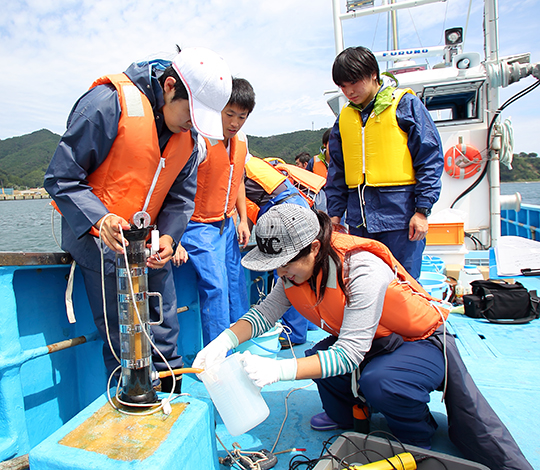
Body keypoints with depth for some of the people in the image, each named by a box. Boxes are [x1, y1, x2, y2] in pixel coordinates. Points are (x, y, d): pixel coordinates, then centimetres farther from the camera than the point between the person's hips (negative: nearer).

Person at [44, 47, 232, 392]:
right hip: (101, 239, -5)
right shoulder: (109, 103, -16)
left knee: (165, 334, 10)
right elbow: (62, 178, -13)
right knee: (123, 341, -2)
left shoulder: (189, 132, 3)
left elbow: (182, 195, 7)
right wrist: (100, 219, -28)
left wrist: (168, 236, -11)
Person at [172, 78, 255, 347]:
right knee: (215, 286, -12)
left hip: (227, 224, 7)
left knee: (236, 285, 9)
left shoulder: (241, 141, 5)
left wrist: (242, 220, 13)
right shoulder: (200, 140, -19)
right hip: (200, 225, -7)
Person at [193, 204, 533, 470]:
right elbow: (265, 312, -10)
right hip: (372, 344, 6)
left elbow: (349, 354, -38)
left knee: (379, 383, -33)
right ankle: (345, 415, 16)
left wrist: (279, 369, -45)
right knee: (319, 357, -19)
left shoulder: (362, 270, -36)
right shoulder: (297, 269, -13)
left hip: (423, 343, -6)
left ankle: (421, 440, 2)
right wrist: (225, 341, -27)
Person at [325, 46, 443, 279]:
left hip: (400, 213, -4)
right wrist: (334, 214, 11)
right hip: (359, 218, 5)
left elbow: (430, 157, -3)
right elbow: (337, 171, 18)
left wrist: (422, 210, -9)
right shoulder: (344, 118, 15)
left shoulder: (405, 104, 1)